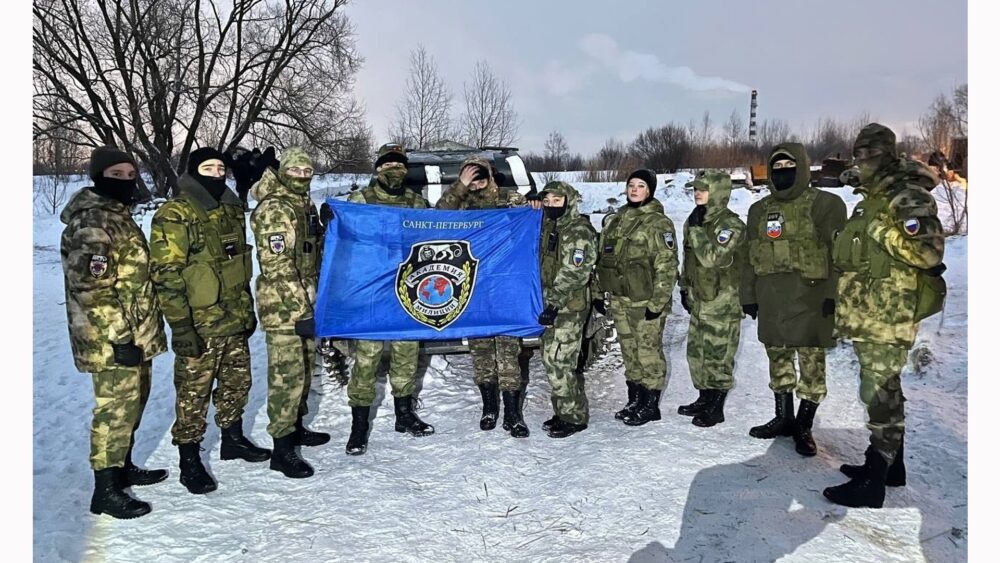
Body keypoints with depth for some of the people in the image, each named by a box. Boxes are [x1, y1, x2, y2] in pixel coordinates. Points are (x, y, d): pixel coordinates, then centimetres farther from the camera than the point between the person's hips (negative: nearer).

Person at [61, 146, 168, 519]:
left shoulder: (119, 216, 15)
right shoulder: (90, 224, -17)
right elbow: (92, 289, -22)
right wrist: (119, 337, -22)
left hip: (135, 334, 10)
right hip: (112, 339, -10)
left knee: (132, 403, 19)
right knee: (116, 409, -2)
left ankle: (122, 467, 35)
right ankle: (106, 490, 9)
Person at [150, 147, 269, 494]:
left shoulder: (231, 209, 10)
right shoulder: (175, 215, -13)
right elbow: (166, 274, -17)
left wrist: (248, 308, 19)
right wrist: (180, 325, -20)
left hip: (234, 320, 7)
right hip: (199, 324, -7)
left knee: (237, 383, 19)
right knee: (193, 393, 4)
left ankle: (233, 440, 37)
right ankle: (189, 462, 18)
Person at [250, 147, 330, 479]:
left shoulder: (305, 206, 15)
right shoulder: (273, 210, -13)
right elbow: (278, 267, -20)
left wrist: (310, 303, 21)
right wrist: (301, 309, -23)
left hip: (304, 302, 9)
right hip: (283, 306, -9)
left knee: (304, 369, 17)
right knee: (287, 374, -6)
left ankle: (296, 427, 33)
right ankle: (282, 448, 1)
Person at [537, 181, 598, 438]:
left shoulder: (579, 231, -12)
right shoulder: (548, 226, 13)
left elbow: (573, 274, -19)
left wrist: (554, 303, -21)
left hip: (570, 306, -8)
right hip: (551, 303, 8)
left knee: (557, 360, -8)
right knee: (552, 358, 13)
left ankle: (574, 417, 5)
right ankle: (565, 412, 25)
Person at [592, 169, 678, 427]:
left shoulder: (658, 223, -7)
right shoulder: (615, 221, 13)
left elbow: (667, 266, -12)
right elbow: (602, 258, 18)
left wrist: (658, 301, -17)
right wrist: (599, 292, 14)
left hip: (646, 301, -7)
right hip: (620, 300, 7)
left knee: (649, 351, 0)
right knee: (630, 352, 14)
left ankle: (650, 405, 12)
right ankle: (634, 400, 26)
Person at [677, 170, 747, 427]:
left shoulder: (731, 224, -16)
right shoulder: (695, 221, 10)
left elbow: (711, 257, -28)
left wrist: (696, 228, -22)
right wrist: (685, 288, 19)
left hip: (723, 304, -8)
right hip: (699, 301, 8)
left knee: (718, 357, 0)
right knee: (696, 353, 16)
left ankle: (716, 408, 12)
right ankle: (704, 399, 31)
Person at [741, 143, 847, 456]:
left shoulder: (825, 204, -3)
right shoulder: (759, 211, 13)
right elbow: (750, 257, 16)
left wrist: (833, 295, -13)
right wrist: (748, 295, 13)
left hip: (810, 299, -5)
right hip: (771, 301, 5)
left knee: (812, 363, 1)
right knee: (778, 360, 14)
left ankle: (804, 426, 13)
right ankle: (783, 418, 28)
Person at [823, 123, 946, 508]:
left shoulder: (907, 198, -11)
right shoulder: (870, 199, 18)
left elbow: (930, 252, -22)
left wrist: (884, 231, -23)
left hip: (888, 317, -10)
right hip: (868, 316, 10)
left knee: (880, 395, -6)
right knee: (884, 392, 17)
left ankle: (872, 484, 0)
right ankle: (889, 465, 30)